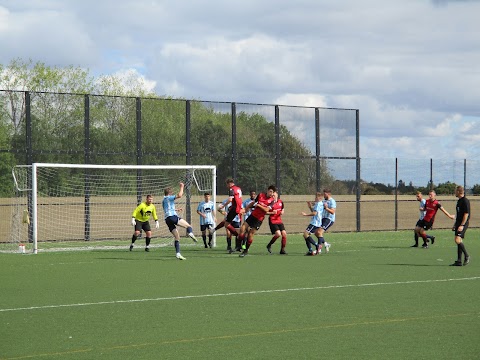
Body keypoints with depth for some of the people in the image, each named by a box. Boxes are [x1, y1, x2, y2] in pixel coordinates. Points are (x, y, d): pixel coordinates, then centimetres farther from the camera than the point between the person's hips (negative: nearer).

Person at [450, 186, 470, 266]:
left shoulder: (465, 201, -13)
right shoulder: (459, 201, 17)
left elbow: (466, 214, -18)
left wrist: (462, 225, -23)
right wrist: (455, 225, 25)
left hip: (463, 223, -10)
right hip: (459, 223, 10)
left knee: (458, 240, -20)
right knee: (459, 241, 8)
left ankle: (466, 256, -7)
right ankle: (459, 261, 10)